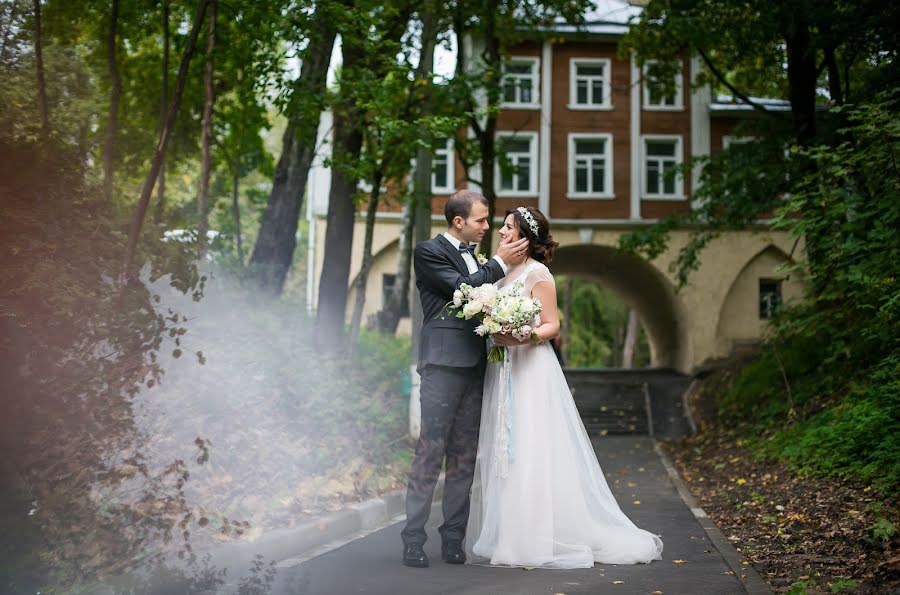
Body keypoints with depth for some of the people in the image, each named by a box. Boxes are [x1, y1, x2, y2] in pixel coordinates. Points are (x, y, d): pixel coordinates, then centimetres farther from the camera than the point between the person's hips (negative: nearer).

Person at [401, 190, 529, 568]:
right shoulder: (429, 252, -2)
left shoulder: (473, 256, 21)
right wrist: (501, 264, -7)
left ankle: (453, 539, 11)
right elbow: (461, 288, -13)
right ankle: (413, 540, -5)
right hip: (444, 363, -8)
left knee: (464, 456, 6)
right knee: (431, 451, -9)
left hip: (474, 365, 8)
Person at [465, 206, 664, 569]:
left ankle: (539, 540, -2)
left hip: (530, 370, -8)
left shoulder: (538, 274, -6)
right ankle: (504, 535, 12)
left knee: (530, 452, -8)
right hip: (502, 369, 8)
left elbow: (551, 325, -10)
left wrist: (523, 338, -25)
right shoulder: (503, 272, 15)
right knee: (503, 453, 7)